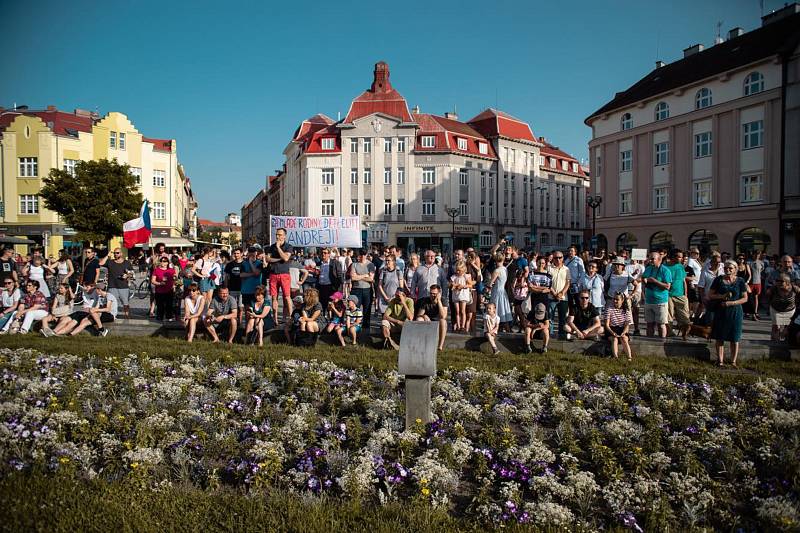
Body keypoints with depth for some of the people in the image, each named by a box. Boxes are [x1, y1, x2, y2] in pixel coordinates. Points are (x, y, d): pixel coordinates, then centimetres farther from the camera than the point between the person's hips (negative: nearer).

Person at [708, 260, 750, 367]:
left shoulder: (740, 281, 2)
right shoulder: (719, 280, 3)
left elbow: (745, 298, 0)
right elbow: (710, 295, 3)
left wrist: (731, 303, -13)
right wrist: (722, 296, -14)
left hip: (735, 312, 0)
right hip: (720, 312, 1)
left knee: (734, 339, 4)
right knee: (720, 338, 3)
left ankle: (733, 361, 14)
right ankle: (720, 360, 10)